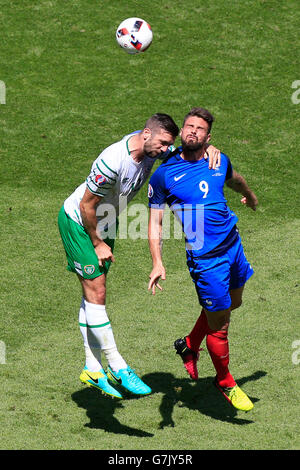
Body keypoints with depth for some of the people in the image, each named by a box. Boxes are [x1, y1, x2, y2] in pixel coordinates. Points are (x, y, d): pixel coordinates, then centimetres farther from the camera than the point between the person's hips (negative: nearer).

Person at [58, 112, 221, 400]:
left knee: (93, 293, 9)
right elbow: (86, 206, -24)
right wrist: (98, 244, -14)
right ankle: (117, 367, -4)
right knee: (96, 293, -9)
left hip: (105, 222, 8)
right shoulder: (112, 161, -34)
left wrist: (209, 148, -22)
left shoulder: (152, 148, -13)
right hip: (78, 222, -8)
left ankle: (93, 369, 13)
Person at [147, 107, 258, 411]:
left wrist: (250, 197, 48)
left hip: (233, 244, 6)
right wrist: (157, 264, -18)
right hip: (205, 257, -6)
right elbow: (155, 221, -7)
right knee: (219, 325, 0)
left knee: (232, 303, 22)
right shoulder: (164, 174, -10)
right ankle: (225, 383, 23)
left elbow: (235, 180, 27)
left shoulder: (220, 162, 3)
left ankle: (189, 345, 45)